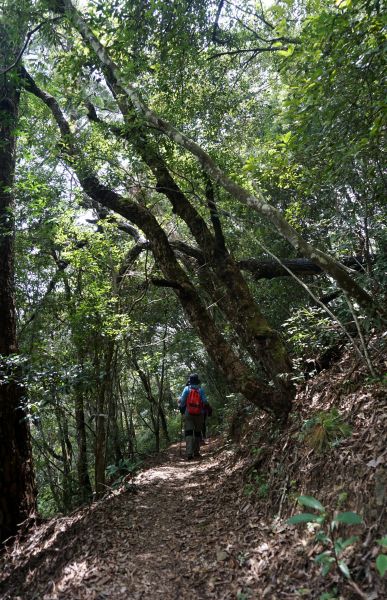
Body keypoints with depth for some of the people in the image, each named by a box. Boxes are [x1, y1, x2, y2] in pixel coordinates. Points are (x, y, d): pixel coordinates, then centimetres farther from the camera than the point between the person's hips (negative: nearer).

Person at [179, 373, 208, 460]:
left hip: (188, 414, -1)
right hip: (199, 414, 1)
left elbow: (182, 401, -3)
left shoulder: (186, 389, -1)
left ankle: (189, 453, -16)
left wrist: (181, 409, 13)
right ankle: (196, 452, 16)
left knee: (188, 433, -4)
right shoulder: (201, 389, 0)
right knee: (197, 433, 13)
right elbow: (205, 402, -3)